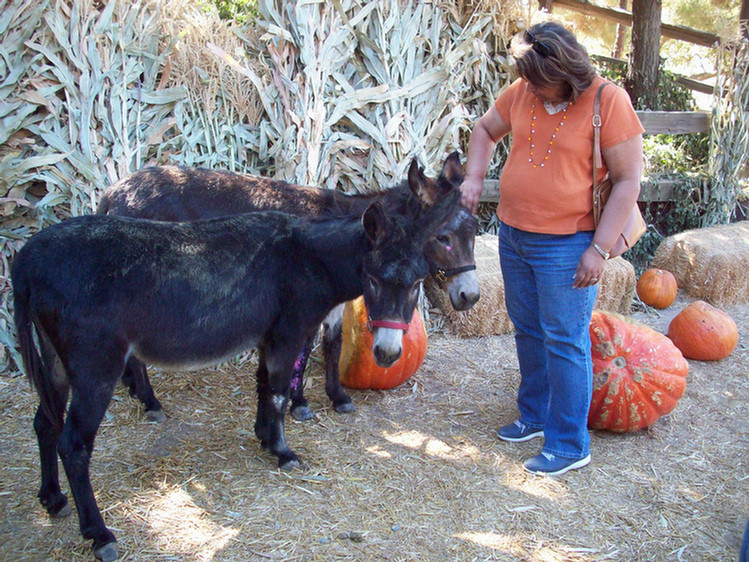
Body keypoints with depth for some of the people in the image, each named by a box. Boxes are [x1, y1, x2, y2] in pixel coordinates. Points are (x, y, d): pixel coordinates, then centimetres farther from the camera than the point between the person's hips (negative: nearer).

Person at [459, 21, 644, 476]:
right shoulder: (522, 93, 2)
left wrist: (600, 249, -18)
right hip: (512, 235, 6)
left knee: (564, 342, 0)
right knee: (528, 332, 18)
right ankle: (535, 415, 37)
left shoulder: (609, 101, -13)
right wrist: (474, 177, 3)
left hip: (566, 245, -6)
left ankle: (570, 446, 14)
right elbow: (485, 130, 20)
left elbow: (628, 180, -13)